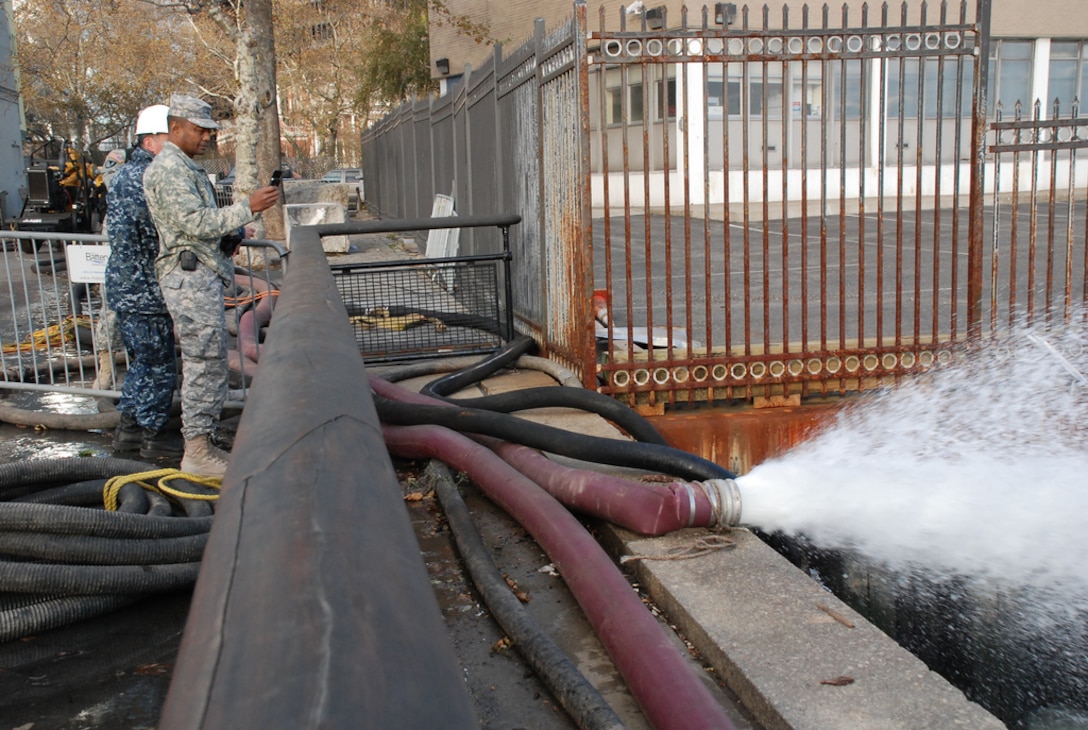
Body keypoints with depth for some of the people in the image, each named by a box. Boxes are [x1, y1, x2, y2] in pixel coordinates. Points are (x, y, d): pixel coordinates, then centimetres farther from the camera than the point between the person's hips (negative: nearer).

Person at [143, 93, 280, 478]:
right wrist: (247, 207, -19)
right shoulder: (168, 168, -11)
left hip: (202, 276, 11)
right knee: (206, 364, -10)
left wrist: (226, 239, 16)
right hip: (190, 276, -11)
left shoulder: (186, 168, 23)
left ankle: (201, 445, 19)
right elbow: (196, 222, -20)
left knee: (206, 365, 12)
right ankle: (197, 452, -4)